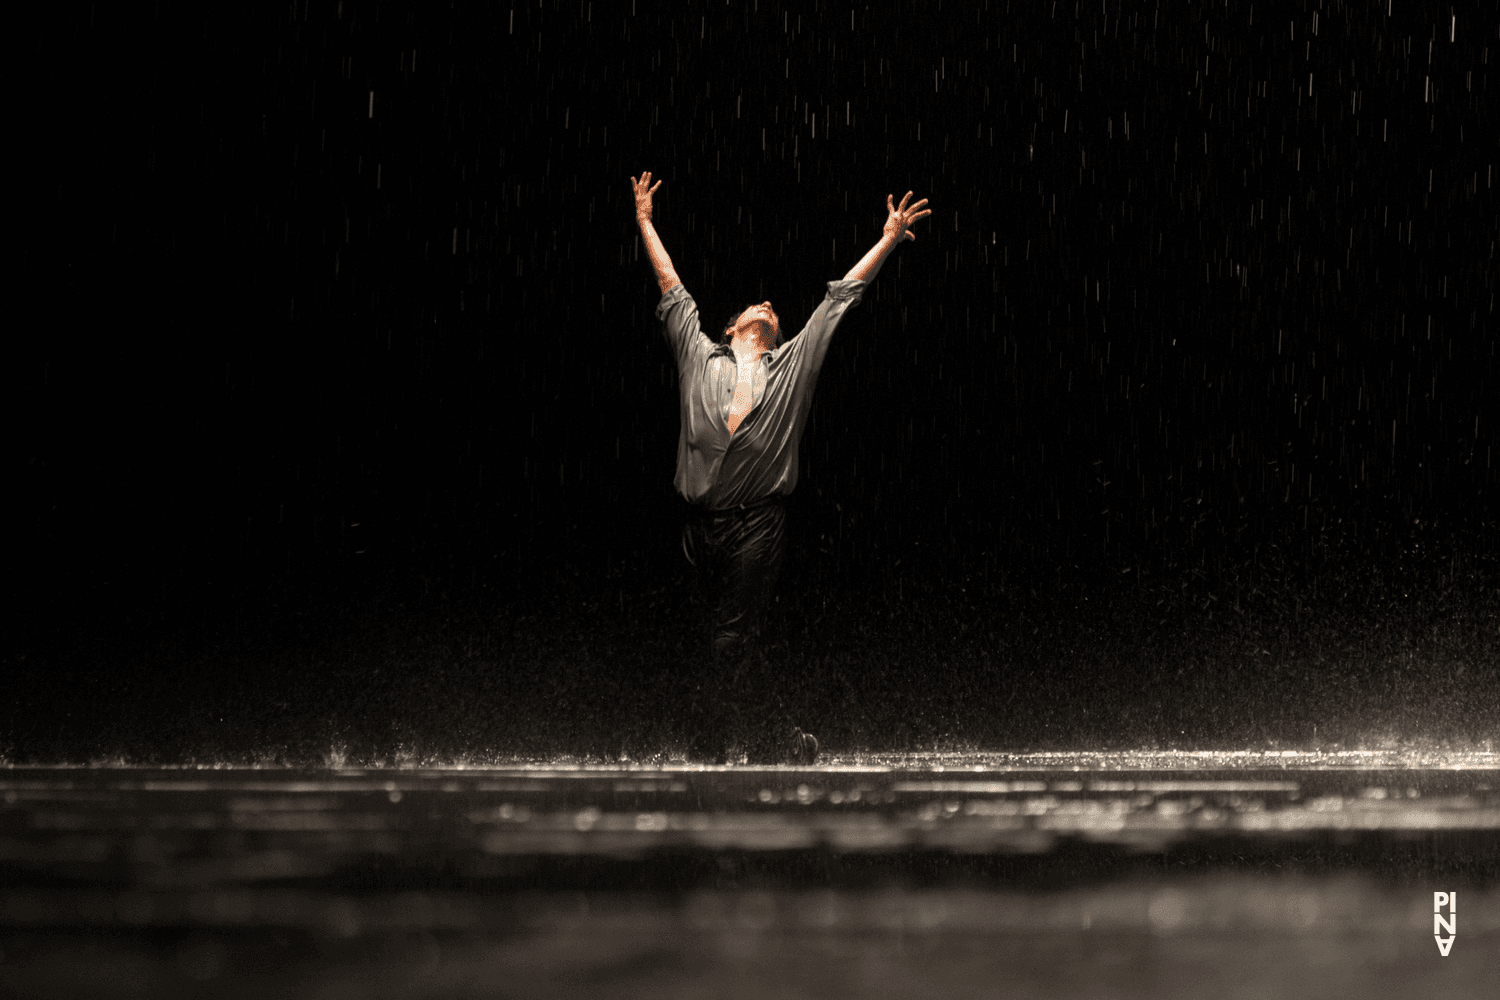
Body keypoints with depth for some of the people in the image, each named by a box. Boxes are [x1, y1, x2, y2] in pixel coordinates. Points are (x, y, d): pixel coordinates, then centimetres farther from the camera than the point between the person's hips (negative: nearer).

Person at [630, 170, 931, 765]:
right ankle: (788, 745, 17)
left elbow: (842, 295, 18)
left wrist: (888, 241, 20)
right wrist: (645, 222, 29)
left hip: (757, 521, -2)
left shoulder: (794, 363, 14)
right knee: (735, 646, 6)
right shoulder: (700, 355, 15)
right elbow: (671, 289, 23)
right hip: (701, 521, 2)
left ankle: (707, 750, -6)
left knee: (730, 639, -10)